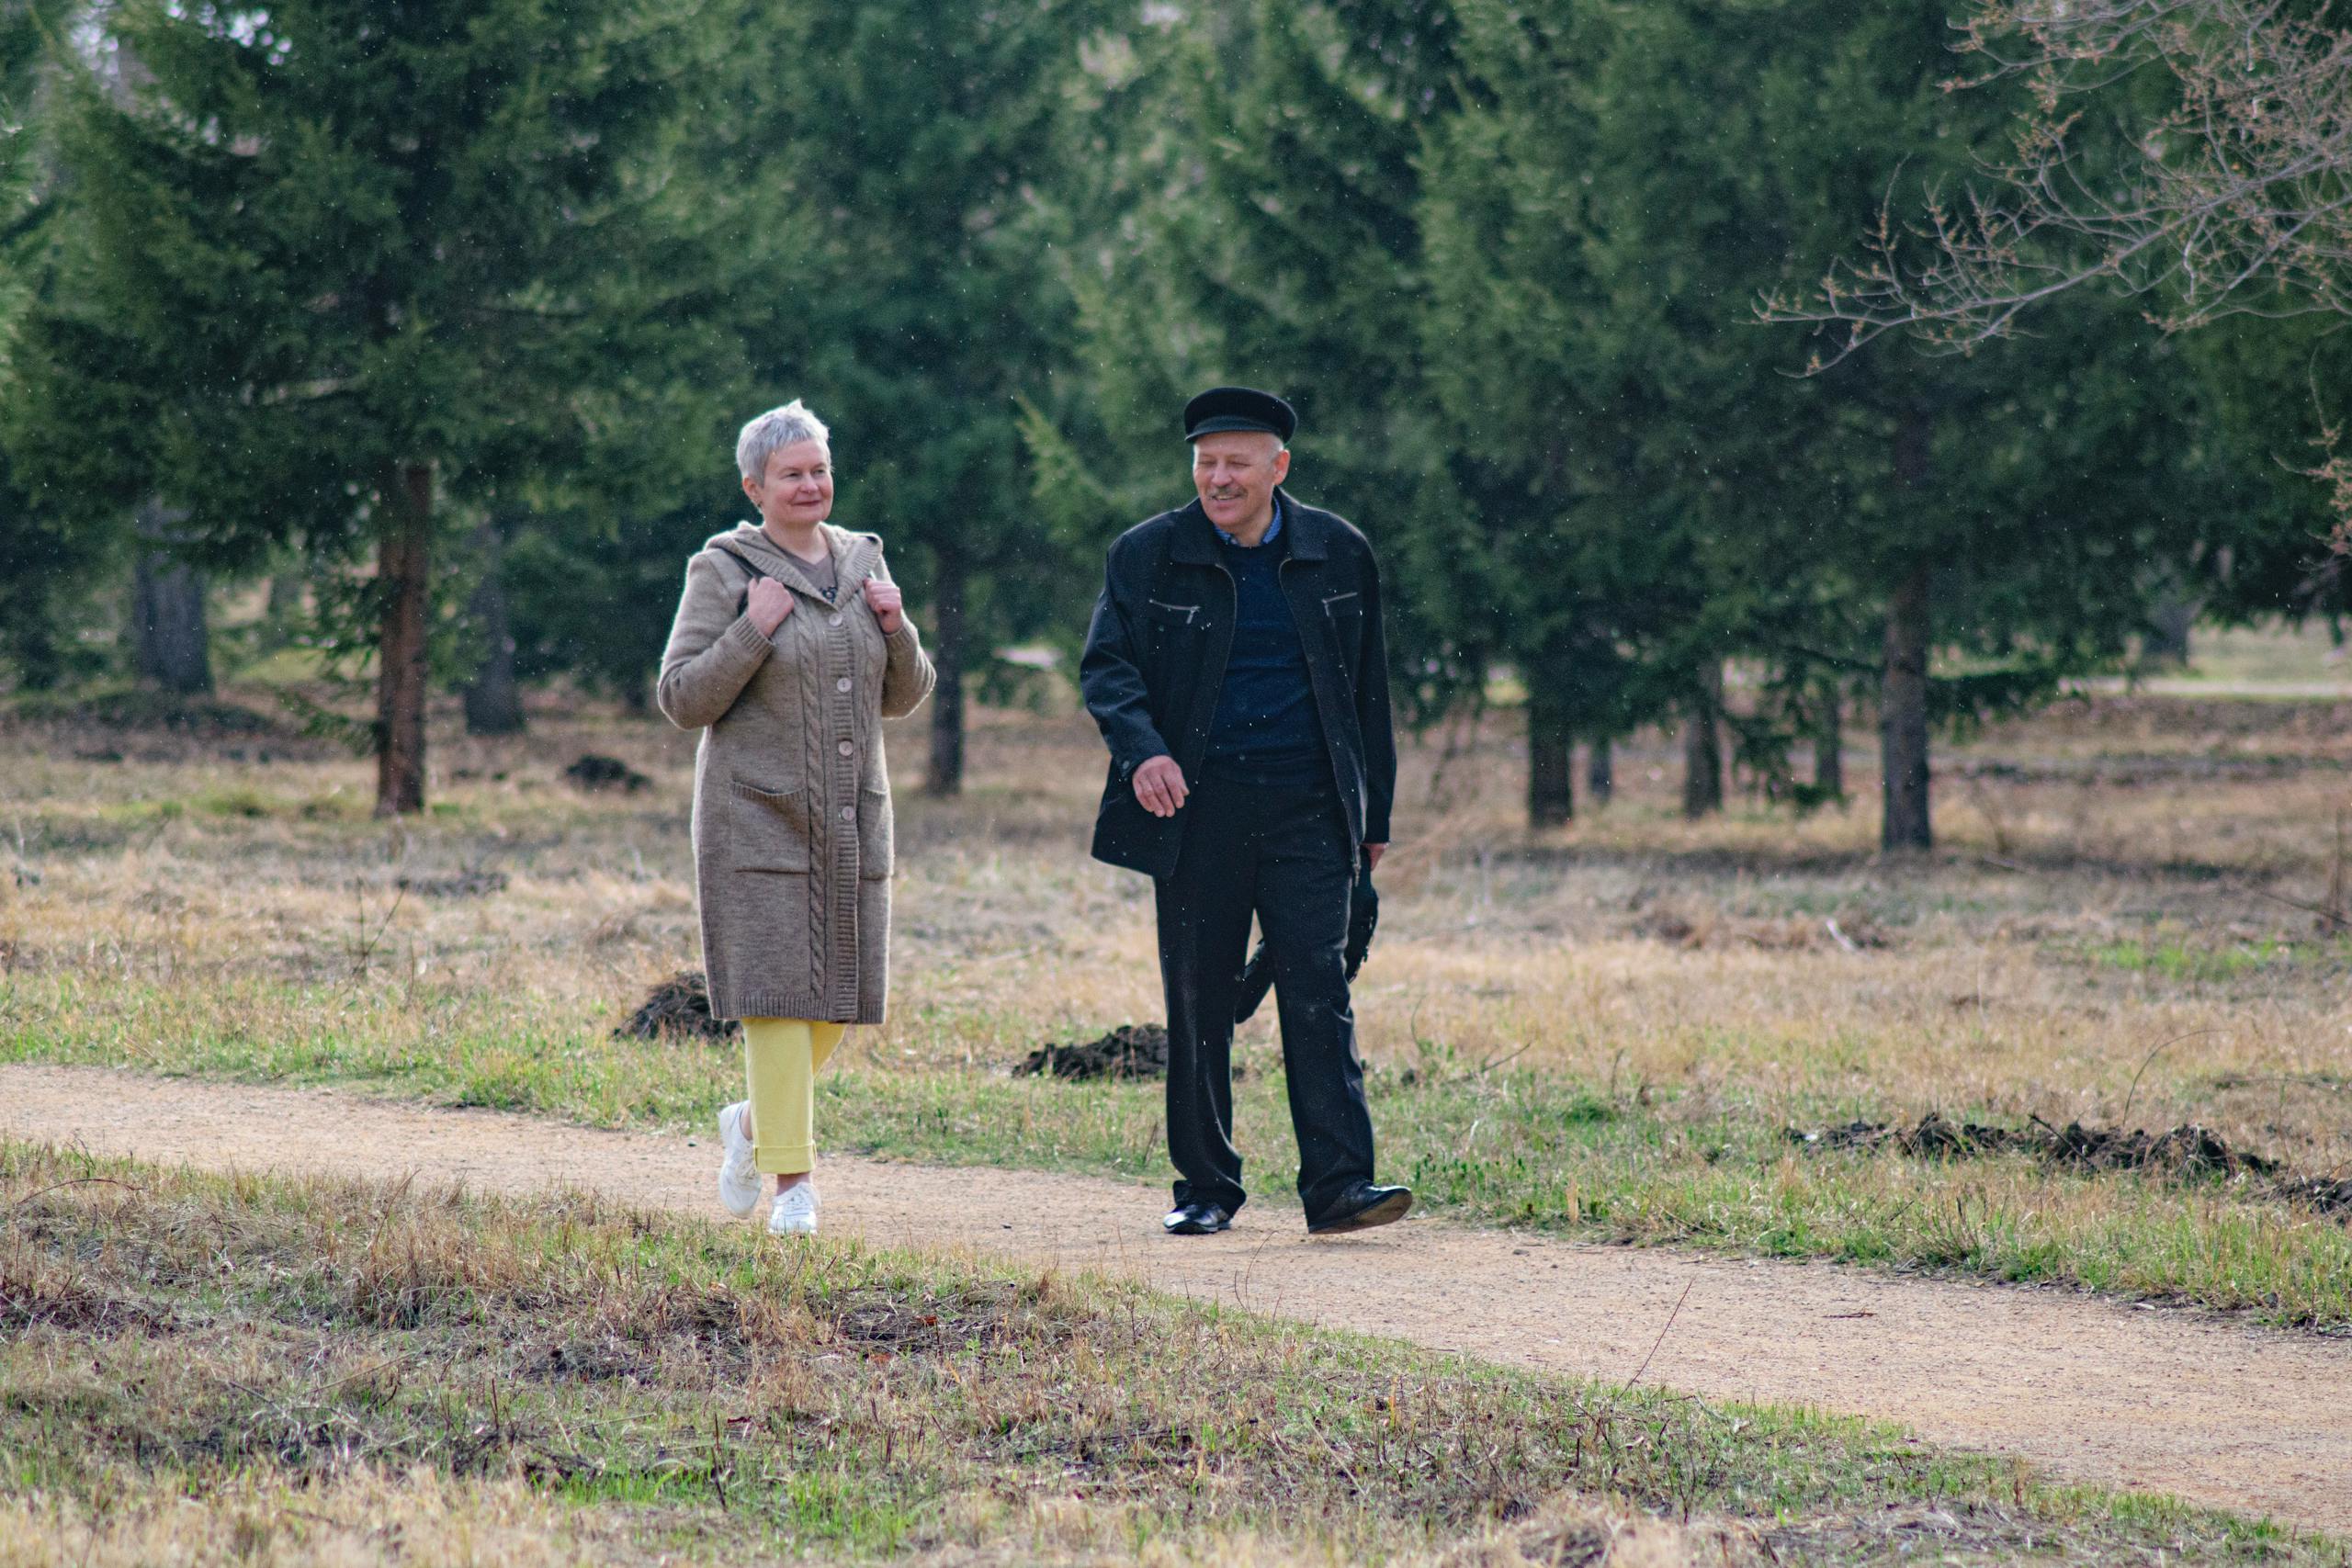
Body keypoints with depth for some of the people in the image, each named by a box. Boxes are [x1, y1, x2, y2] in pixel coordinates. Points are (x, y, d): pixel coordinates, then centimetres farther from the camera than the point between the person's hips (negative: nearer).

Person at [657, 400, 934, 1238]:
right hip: (760, 814, -5)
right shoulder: (723, 571, -3)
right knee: (776, 991, -10)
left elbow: (903, 698, 14)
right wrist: (753, 632, -18)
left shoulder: (861, 563, 12)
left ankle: (752, 1122, 29)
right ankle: (792, 1181, -9)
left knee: (840, 992, 5)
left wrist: (895, 627, -4)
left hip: (852, 814, 5)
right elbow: (682, 699, -7)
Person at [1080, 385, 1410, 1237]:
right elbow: (1106, 665, -2)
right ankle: (1205, 1185, 14)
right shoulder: (1149, 555, 3)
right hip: (1196, 808, 0)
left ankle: (1338, 1183, -12)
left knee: (1320, 991, -9)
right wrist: (1141, 748, -23)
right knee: (1196, 1001, 4)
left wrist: (1374, 815, 13)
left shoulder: (1338, 553, 8)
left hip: (1307, 812, 0)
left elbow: (1367, 689, 14)